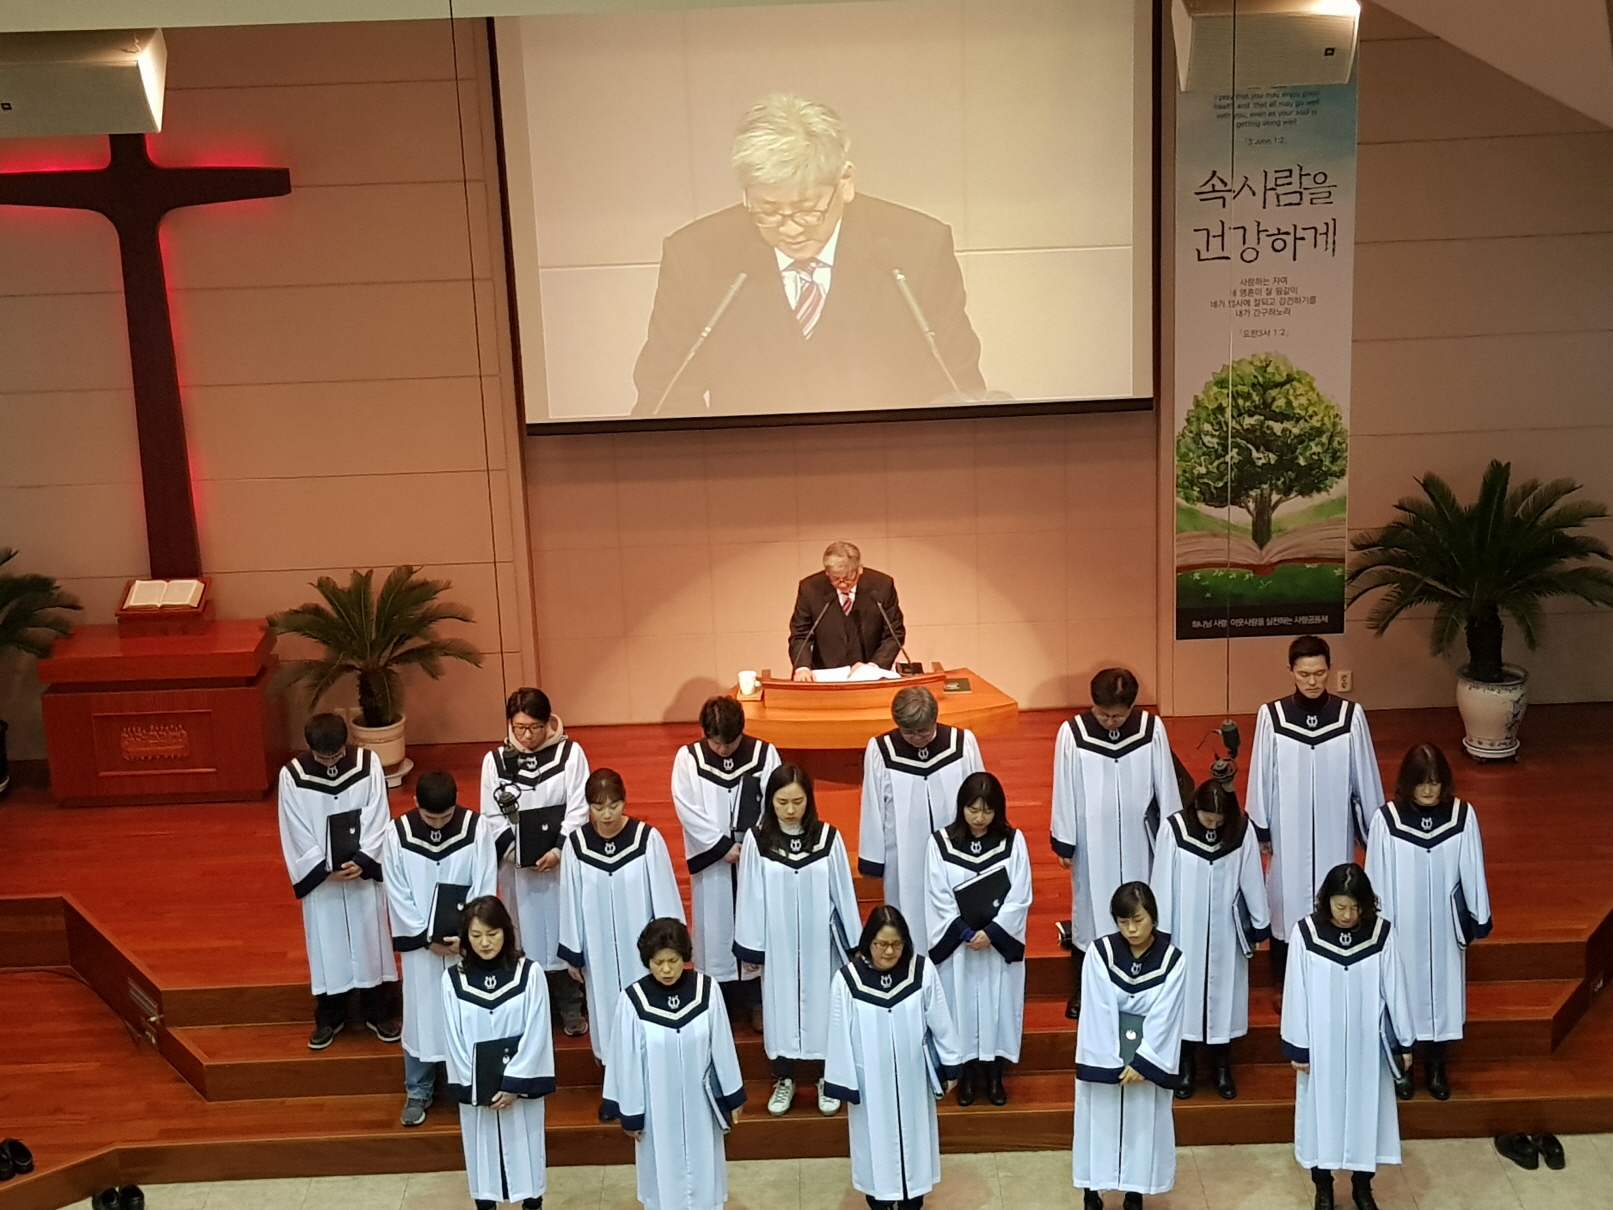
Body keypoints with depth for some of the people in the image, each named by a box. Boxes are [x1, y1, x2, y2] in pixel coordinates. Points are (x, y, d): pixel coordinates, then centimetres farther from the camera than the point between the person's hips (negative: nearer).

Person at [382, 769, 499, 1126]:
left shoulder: (477, 829, -12)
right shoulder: (397, 834, -10)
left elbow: (485, 889, -9)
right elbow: (398, 896, -6)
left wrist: (466, 934, -17)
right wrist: (427, 937, -11)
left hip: (467, 941, 0)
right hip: (419, 942, 1)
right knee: (421, 1013, 10)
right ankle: (418, 1091, 26)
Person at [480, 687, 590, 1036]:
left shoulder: (570, 753, -6)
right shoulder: (495, 760, -1)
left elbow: (579, 809, -7)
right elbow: (492, 817, 1)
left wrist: (558, 851, -17)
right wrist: (516, 853, -13)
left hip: (562, 861, -1)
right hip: (517, 867, 1)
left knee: (564, 932, 6)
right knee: (527, 937, 9)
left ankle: (571, 1009, 20)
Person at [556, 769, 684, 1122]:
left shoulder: (648, 838, -15)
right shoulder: (576, 844, -10)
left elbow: (663, 895, -8)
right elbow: (570, 902, -1)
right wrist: (571, 953, 3)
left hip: (641, 945, -2)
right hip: (599, 949, 2)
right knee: (607, 1010, 14)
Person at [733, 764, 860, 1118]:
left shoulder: (828, 837, -10)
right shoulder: (756, 840, -10)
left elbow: (843, 892, -3)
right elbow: (750, 896, -3)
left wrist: (853, 943, 1)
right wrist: (749, 946, 0)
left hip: (819, 940, 0)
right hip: (776, 942, 0)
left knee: (823, 1005, 11)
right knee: (781, 1007, 13)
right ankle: (784, 1079, 30)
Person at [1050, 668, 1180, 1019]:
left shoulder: (1153, 728, -12)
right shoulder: (1072, 733, -16)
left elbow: (1166, 785, -2)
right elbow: (1064, 792, -7)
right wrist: (1064, 843, -1)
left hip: (1137, 839, 1)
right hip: (1092, 840, -1)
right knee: (1091, 906, 12)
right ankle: (1084, 988, 27)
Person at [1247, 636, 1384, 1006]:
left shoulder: (1351, 715, -9)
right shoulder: (1271, 716, -11)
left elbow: (1365, 776, -1)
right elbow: (1261, 777, -3)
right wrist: (1261, 830, 1)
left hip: (1334, 829, 1)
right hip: (1288, 829, 0)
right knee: (1287, 900, 12)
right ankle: (1284, 984, 28)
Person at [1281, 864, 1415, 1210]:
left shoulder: (1382, 933, -12)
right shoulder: (1304, 932, -15)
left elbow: (1394, 989, -2)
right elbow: (1296, 992, -8)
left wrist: (1404, 1042, 4)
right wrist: (1296, 1046, -5)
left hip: (1367, 1043, 1)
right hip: (1320, 1044, -1)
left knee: (1366, 1111, 14)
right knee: (1322, 1111, 12)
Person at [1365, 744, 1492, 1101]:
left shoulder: (1463, 815, -11)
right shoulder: (1386, 819, -16)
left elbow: (1472, 870, -1)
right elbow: (1378, 877, -9)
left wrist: (1480, 917, 4)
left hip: (1445, 923, 2)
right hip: (1402, 924, -2)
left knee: (1442, 989, 15)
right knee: (1403, 992, 12)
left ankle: (1435, 1065, 34)